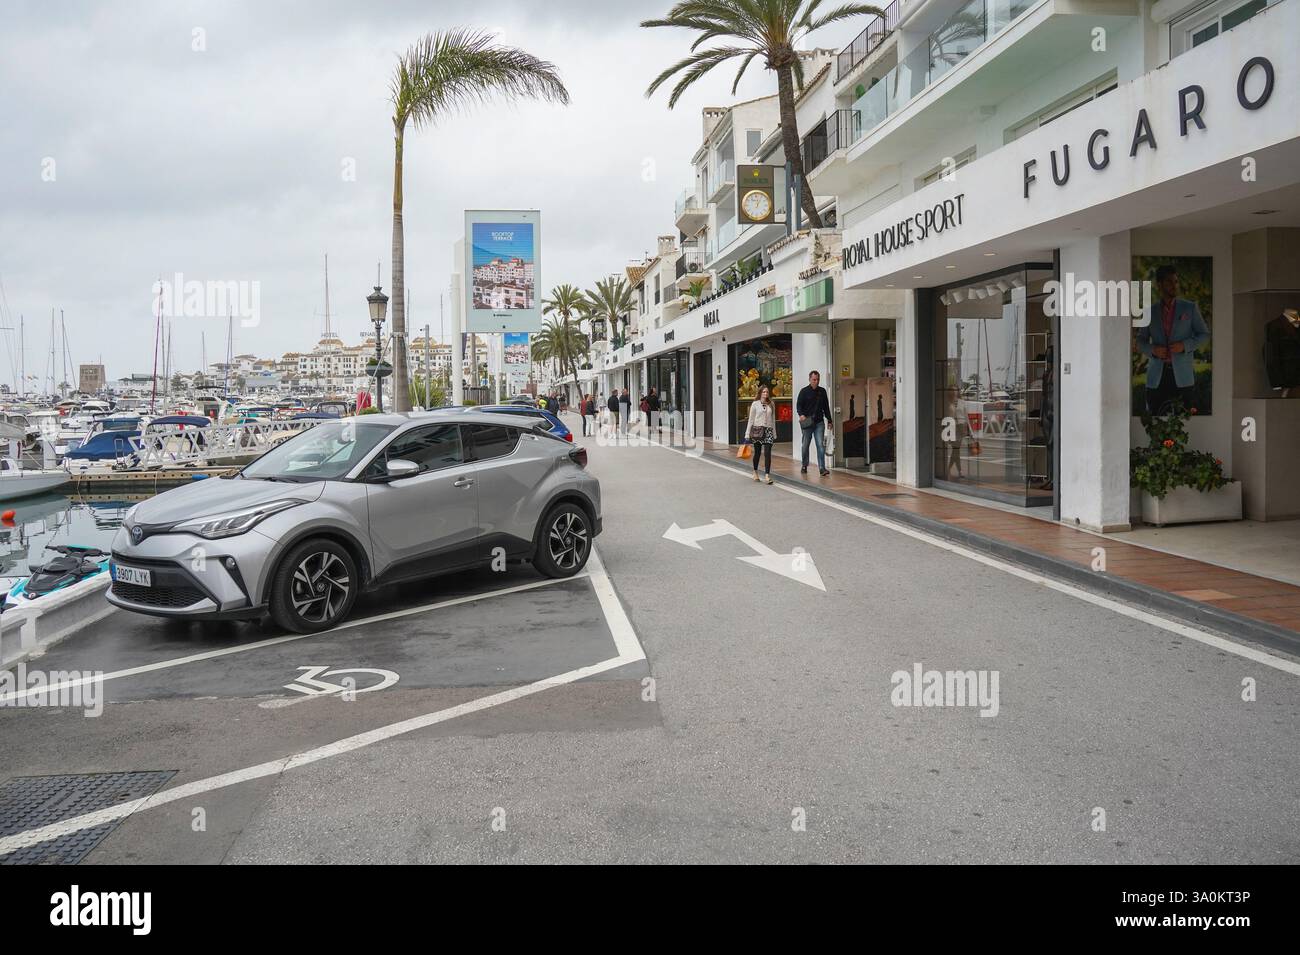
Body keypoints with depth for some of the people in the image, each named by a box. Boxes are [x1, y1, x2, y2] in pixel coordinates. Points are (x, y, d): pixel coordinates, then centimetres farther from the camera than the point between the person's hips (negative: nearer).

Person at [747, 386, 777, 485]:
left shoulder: (771, 405, 8)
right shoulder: (755, 404, 0)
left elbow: (773, 419, 13)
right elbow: (751, 419, 1)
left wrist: (774, 433, 11)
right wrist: (748, 433, -2)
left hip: (768, 430, 1)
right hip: (757, 429, -1)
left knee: (768, 453, -10)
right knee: (757, 452, 9)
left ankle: (767, 475, -13)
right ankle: (755, 472, 29)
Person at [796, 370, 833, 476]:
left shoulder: (822, 391, 11)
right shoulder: (804, 391, 0)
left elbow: (826, 407, 18)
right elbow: (798, 405, -4)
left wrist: (829, 420, 16)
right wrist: (801, 414, -23)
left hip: (819, 423, 2)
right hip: (807, 422, -2)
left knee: (821, 445, -8)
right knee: (805, 445, 8)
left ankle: (822, 468, -11)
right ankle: (804, 466, 24)